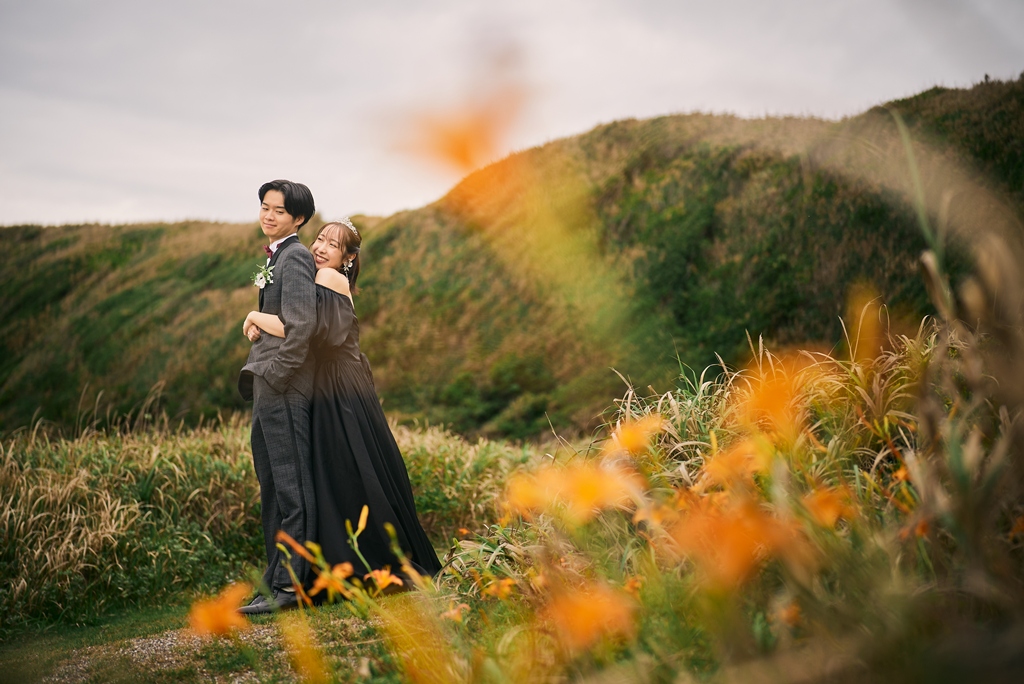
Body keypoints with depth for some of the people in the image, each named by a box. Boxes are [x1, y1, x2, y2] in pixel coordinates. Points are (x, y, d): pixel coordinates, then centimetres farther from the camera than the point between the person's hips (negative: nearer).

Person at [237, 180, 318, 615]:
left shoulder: (295, 257, -11)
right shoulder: (274, 257, 20)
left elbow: (302, 326, -21)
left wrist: (272, 374, -17)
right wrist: (255, 371, 17)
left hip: (286, 389, -10)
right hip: (268, 388, 11)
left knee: (291, 488, -6)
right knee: (272, 486, 14)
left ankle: (291, 585, -1)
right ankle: (278, 576, 23)